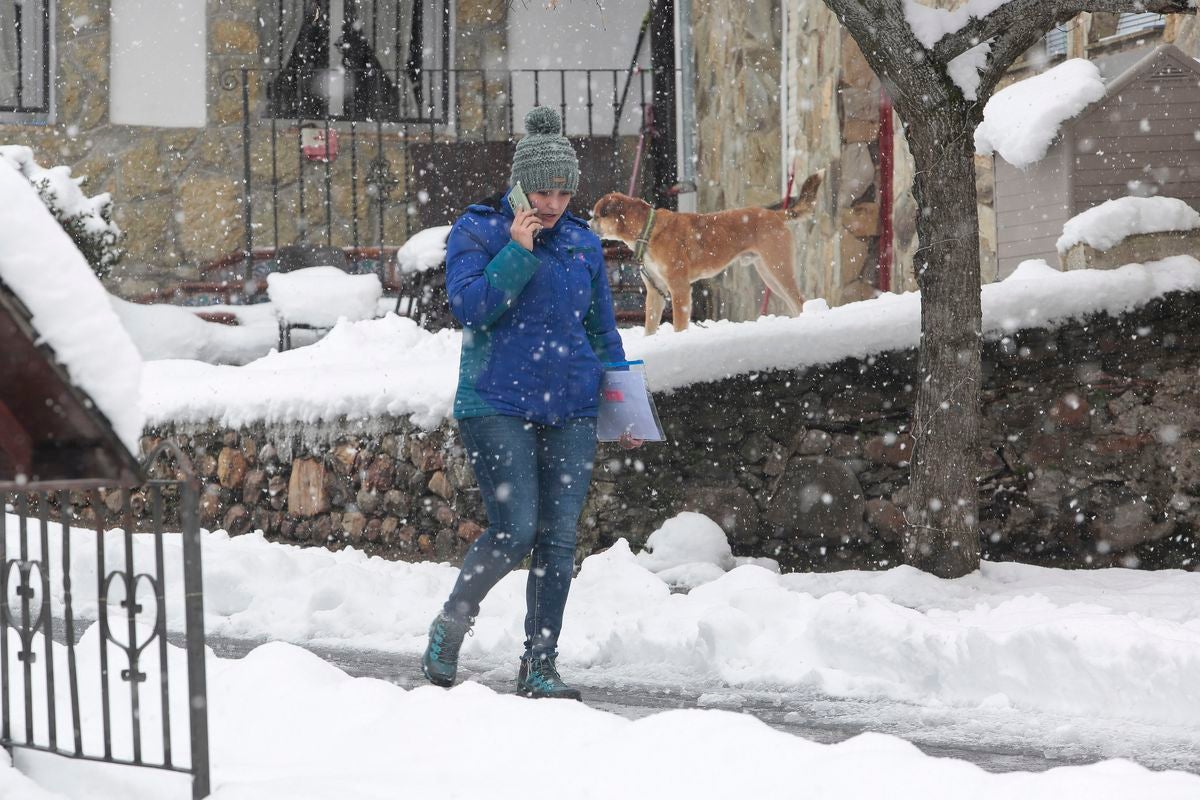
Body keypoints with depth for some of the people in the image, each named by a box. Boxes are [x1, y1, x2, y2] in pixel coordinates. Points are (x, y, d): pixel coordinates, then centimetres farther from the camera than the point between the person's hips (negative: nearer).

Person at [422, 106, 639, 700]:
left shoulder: (583, 243, 12)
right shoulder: (476, 232, -1)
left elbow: (603, 330, 19)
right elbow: (471, 308, -14)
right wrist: (518, 250, -17)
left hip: (570, 410, 5)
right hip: (496, 405, -4)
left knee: (559, 537, 0)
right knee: (515, 530, -14)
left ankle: (540, 665, 8)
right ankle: (450, 625, 9)